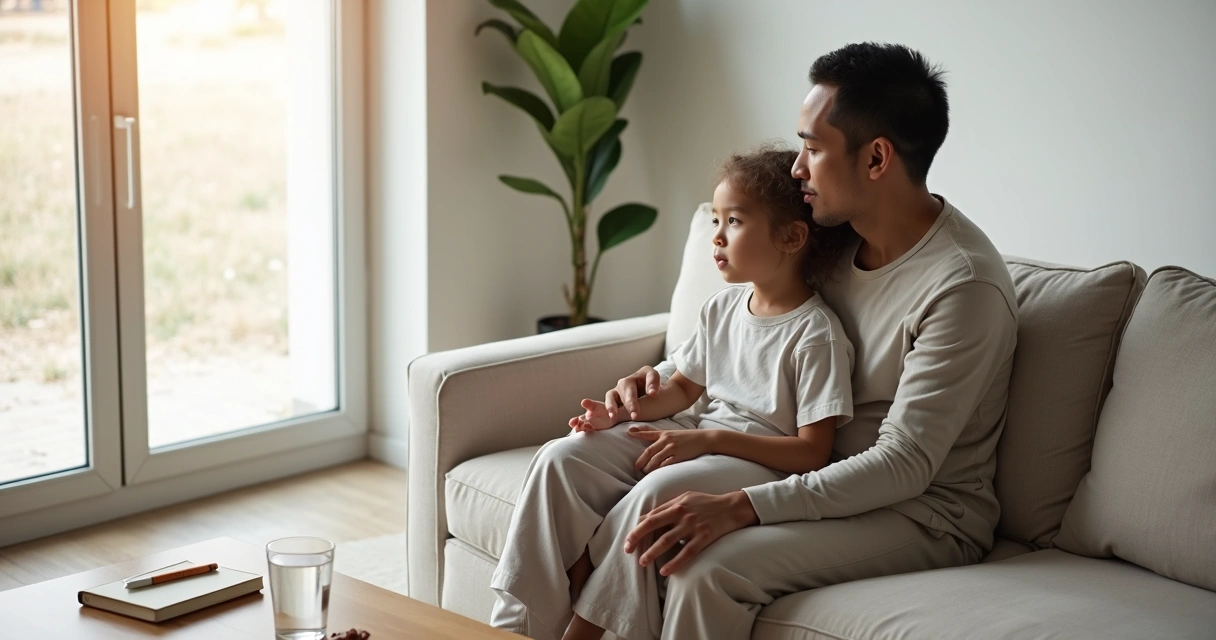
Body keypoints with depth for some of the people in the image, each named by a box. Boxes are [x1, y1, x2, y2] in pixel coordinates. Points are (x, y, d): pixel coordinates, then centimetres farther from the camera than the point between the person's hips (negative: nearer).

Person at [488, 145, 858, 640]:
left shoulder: (816, 334, -14)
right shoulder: (723, 307, 10)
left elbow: (812, 453, -17)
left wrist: (709, 439, -22)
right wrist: (623, 413, 2)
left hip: (764, 461, -8)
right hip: (699, 441, 8)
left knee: (656, 491, -36)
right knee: (561, 458, -11)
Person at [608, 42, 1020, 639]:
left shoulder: (964, 284, -22)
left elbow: (905, 465, -25)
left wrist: (740, 507, -32)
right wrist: (662, 376, 1)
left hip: (925, 512, -7)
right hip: (827, 480, 8)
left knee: (709, 566, -27)